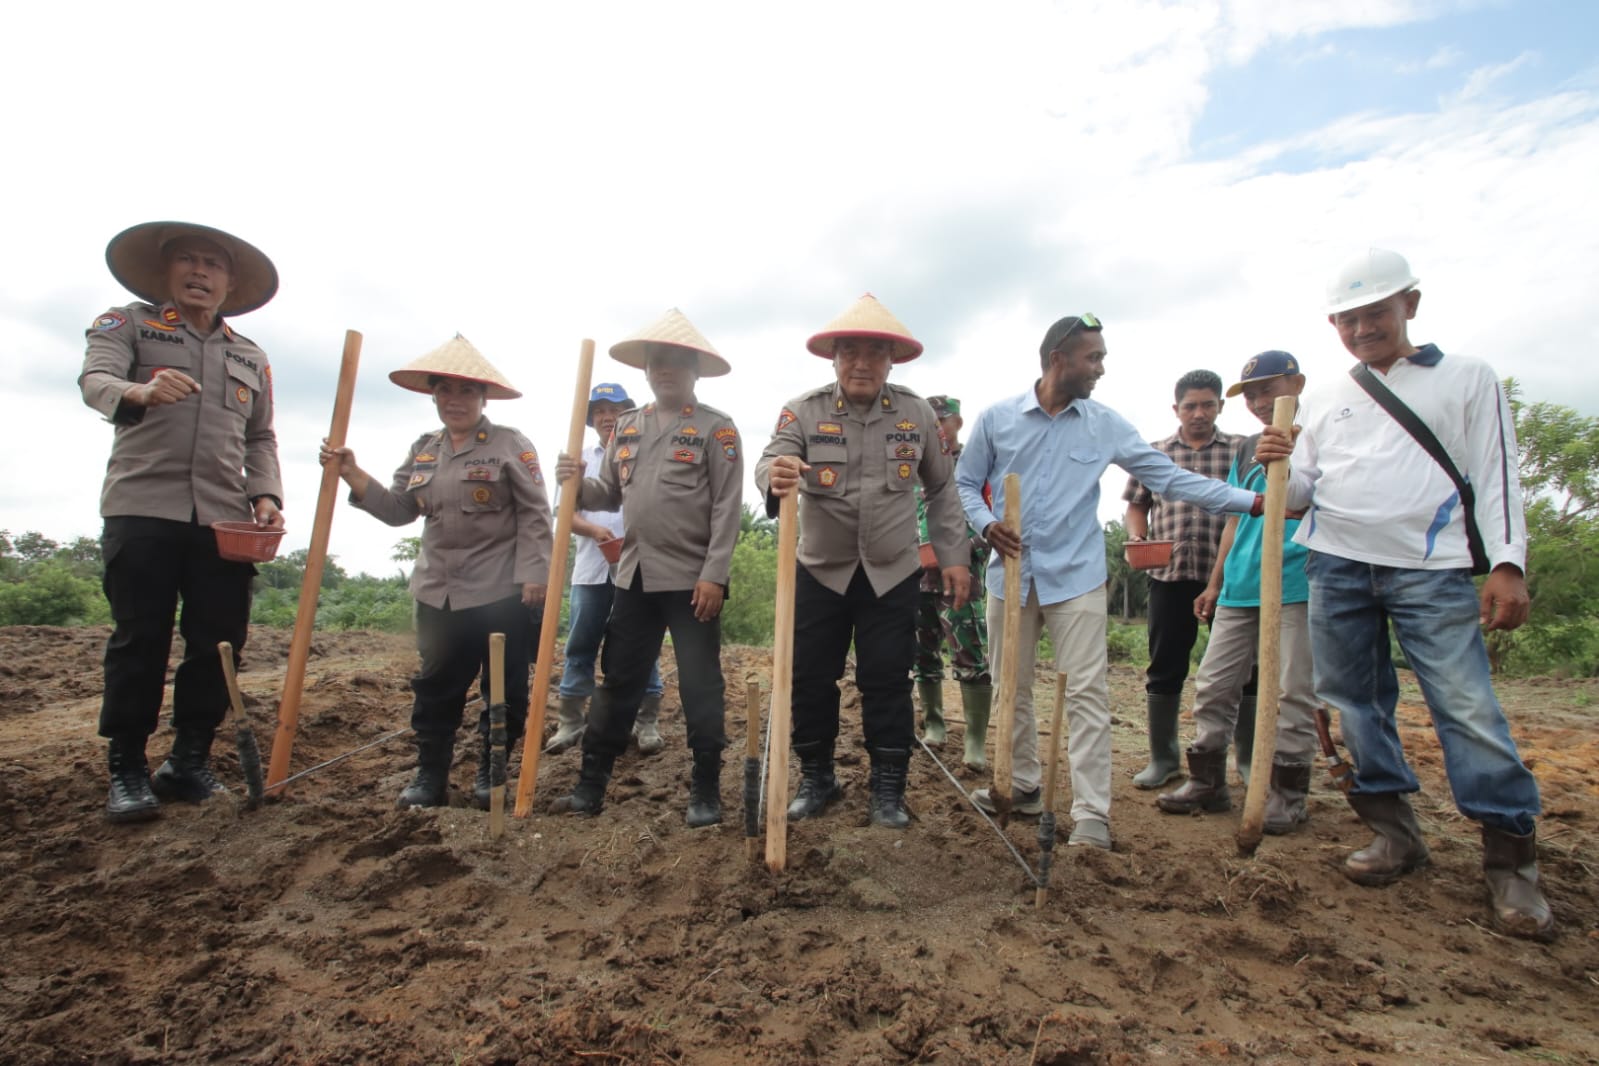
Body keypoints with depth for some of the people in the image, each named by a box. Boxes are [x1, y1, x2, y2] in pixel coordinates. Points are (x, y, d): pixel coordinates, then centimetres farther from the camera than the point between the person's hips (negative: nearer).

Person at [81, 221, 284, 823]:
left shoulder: (251, 357, 21)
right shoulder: (128, 324, 11)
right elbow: (94, 379, -8)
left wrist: (265, 495, 1)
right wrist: (139, 393, -32)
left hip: (225, 518, 3)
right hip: (141, 508, -3)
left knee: (219, 642, 2)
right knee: (139, 640, -1)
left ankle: (189, 762, 14)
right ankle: (126, 769, 10)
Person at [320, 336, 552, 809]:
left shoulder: (510, 445, -5)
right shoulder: (422, 449, 13)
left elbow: (534, 515, -9)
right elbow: (399, 509, 13)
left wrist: (533, 574, -16)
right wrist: (352, 475, 2)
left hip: (500, 591, -5)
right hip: (437, 592, 5)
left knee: (503, 687, 4)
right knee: (435, 686, 11)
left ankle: (491, 774, 20)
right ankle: (430, 775, 24)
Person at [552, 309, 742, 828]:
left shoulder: (716, 427, -4)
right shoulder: (626, 426, 13)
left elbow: (727, 508, -10)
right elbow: (610, 495, 15)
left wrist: (714, 575, -17)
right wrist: (578, 484, -7)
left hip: (692, 578, -5)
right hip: (634, 574, 6)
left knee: (700, 687, 2)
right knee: (618, 681, 13)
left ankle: (706, 790, 16)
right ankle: (591, 783, 25)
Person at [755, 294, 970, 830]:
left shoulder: (917, 414, -2)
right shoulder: (804, 410, -9)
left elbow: (940, 490, 8)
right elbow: (769, 463, -25)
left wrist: (953, 556, 5)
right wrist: (776, 476, -50)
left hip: (892, 574, 0)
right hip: (821, 571, 0)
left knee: (887, 681, 2)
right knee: (810, 678, 5)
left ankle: (889, 789, 19)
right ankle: (816, 779, 25)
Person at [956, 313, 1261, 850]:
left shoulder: (1106, 425, 1)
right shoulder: (996, 418, 0)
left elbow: (1171, 478, 1)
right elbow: (965, 483, 7)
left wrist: (1253, 500, -6)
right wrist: (986, 523, -12)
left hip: (1075, 577, -1)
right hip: (1010, 574, 1)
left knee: (1087, 694, -3)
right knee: (1011, 688, 11)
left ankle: (1092, 813, 5)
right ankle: (1022, 784, 29)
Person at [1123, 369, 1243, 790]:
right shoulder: (1153, 453, 10)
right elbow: (1136, 506, 14)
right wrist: (1138, 540, -4)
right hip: (1170, 574, 1)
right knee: (1164, 669, 6)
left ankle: (1248, 759, 22)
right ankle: (1163, 757, 21)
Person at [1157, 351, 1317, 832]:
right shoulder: (1245, 450, 17)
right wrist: (1215, 583, 17)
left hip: (1296, 583, -6)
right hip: (1239, 589, 6)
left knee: (1293, 693, 0)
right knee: (1213, 685, 7)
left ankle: (1288, 794, 14)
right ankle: (1207, 783, 18)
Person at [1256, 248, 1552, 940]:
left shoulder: (1467, 379, 10)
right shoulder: (1323, 403, 16)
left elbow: (1495, 474, 4)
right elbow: (1302, 493, 14)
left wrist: (1508, 563, -6)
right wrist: (1279, 467, -8)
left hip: (1431, 570, -3)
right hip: (1336, 566, 4)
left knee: (1468, 707, -9)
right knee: (1356, 702, 6)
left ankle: (1511, 860, 5)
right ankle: (1394, 831, 19)